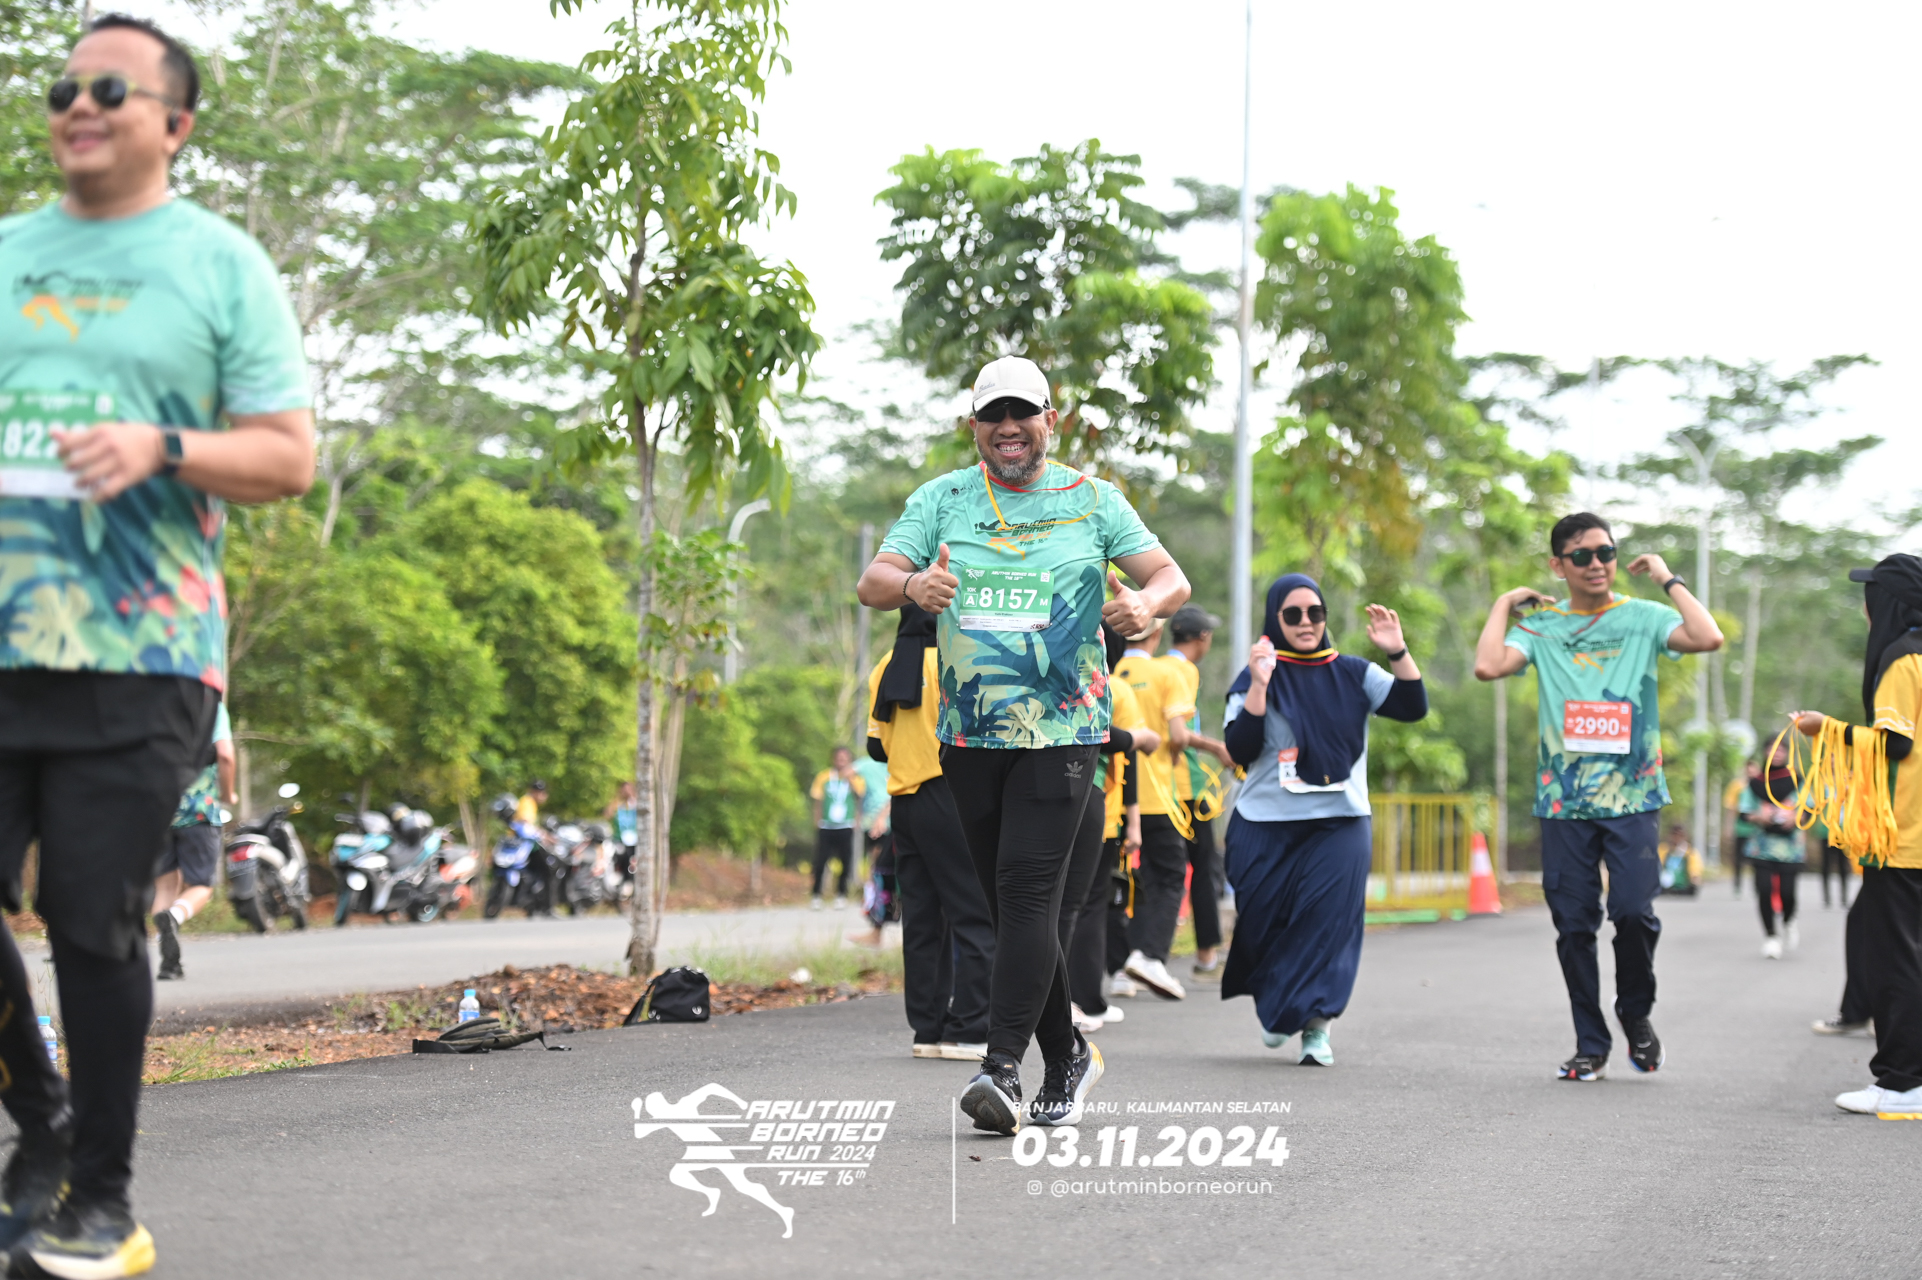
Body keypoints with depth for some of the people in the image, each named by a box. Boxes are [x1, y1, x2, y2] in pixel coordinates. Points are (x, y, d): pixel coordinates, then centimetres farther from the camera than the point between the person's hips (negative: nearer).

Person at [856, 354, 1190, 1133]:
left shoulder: (1091, 500, 5)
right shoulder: (941, 500, 8)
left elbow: (1173, 579, 1)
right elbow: (872, 583, -2)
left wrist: (1145, 603, -23)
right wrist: (912, 586, -26)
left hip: (1062, 730, -3)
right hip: (969, 735, 3)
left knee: (1028, 891, -16)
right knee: (1009, 906, 8)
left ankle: (1004, 1068, -19)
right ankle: (1066, 1057, 23)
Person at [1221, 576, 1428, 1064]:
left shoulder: (1352, 674, 8)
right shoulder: (1255, 679, 2)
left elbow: (1413, 707, 0)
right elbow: (1240, 749, -9)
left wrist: (1397, 652, -13)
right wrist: (1258, 684, -18)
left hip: (1340, 825, 1)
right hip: (1266, 826, 0)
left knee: (1328, 918, -12)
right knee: (1263, 921, 3)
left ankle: (1316, 1026, -6)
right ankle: (1273, 1004, 32)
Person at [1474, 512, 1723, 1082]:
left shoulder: (1642, 618, 4)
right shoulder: (1541, 625, 7)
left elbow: (1708, 638, -13)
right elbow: (1488, 665, -10)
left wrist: (1667, 579, -5)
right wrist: (1504, 603, 1)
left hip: (1632, 797, -1)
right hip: (1564, 799, 2)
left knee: (1634, 910, -13)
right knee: (1573, 923, 2)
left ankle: (1636, 1013, 15)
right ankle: (1591, 1045, 14)